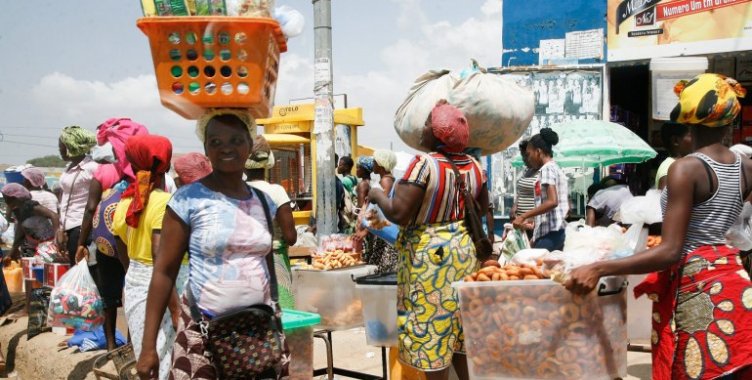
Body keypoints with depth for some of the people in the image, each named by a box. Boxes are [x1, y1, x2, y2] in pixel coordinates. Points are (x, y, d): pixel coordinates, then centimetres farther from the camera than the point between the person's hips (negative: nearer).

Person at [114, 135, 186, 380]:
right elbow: (160, 256, -22)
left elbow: (123, 251, 14)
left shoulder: (124, 202, 7)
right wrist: (175, 304, -21)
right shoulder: (165, 202, -15)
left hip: (132, 285, 8)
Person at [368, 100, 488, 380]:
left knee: (430, 329, 2)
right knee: (461, 329, 17)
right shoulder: (474, 166, 2)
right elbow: (482, 209, 15)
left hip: (429, 256, -7)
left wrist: (377, 195, -4)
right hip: (464, 250, 7)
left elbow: (398, 213, -21)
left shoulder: (424, 164, -19)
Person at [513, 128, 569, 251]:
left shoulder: (547, 169, -8)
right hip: (559, 231, 10)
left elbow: (552, 202, -21)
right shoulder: (558, 170, 21)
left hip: (549, 233, -10)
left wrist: (523, 216, -19)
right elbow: (565, 206, 22)